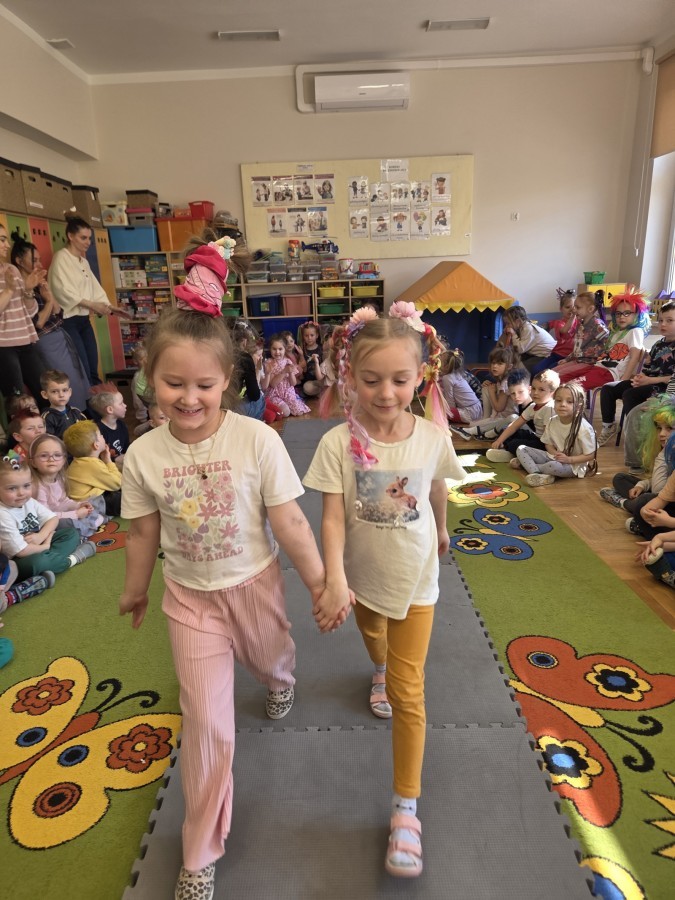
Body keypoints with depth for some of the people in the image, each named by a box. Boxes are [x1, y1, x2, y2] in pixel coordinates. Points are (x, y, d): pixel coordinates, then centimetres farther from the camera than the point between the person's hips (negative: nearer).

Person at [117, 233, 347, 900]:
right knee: (207, 723, 4)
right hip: (190, 598, 1)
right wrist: (135, 590, 13)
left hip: (254, 584, 0)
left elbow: (289, 522, -16)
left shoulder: (258, 440, -24)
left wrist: (321, 584, -9)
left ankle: (281, 682, 70)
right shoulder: (143, 454, -16)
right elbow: (144, 532, 0)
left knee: (270, 660, 28)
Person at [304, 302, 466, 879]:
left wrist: (442, 533, 19)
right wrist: (335, 579, -35)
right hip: (364, 575, 1)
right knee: (373, 634, 32)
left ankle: (406, 807, 16)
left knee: (407, 691, 0)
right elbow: (332, 517, -22)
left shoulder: (433, 437, -17)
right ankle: (380, 671, 69)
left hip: (415, 576, -1)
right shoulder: (338, 443, -22)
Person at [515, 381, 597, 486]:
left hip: (573, 465, -6)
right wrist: (555, 453, -13)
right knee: (521, 449, -5)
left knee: (554, 466, -40)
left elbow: (590, 456, -15)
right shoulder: (553, 421, -4)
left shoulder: (583, 427, -20)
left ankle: (527, 463, -11)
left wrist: (568, 459, -25)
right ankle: (537, 474, -28)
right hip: (554, 457, 6)